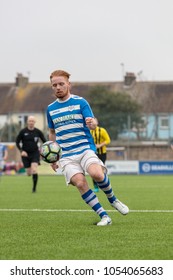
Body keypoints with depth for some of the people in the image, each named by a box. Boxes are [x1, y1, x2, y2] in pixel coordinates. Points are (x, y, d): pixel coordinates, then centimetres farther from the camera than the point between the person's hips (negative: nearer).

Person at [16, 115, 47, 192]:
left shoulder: (38, 132, -3)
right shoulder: (23, 131, -4)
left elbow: (44, 141, 6)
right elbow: (17, 142, 3)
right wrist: (21, 151, -10)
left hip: (35, 153, -1)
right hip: (26, 154, 1)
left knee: (34, 170, -20)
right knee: (29, 173, 5)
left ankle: (34, 188, -9)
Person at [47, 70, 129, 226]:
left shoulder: (80, 102, 2)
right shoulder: (51, 108, 13)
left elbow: (92, 124, -7)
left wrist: (92, 123, -31)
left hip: (85, 148, -2)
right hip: (66, 156, 3)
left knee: (96, 173, -31)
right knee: (80, 183, -23)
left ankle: (113, 200, -2)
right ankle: (104, 216, -16)